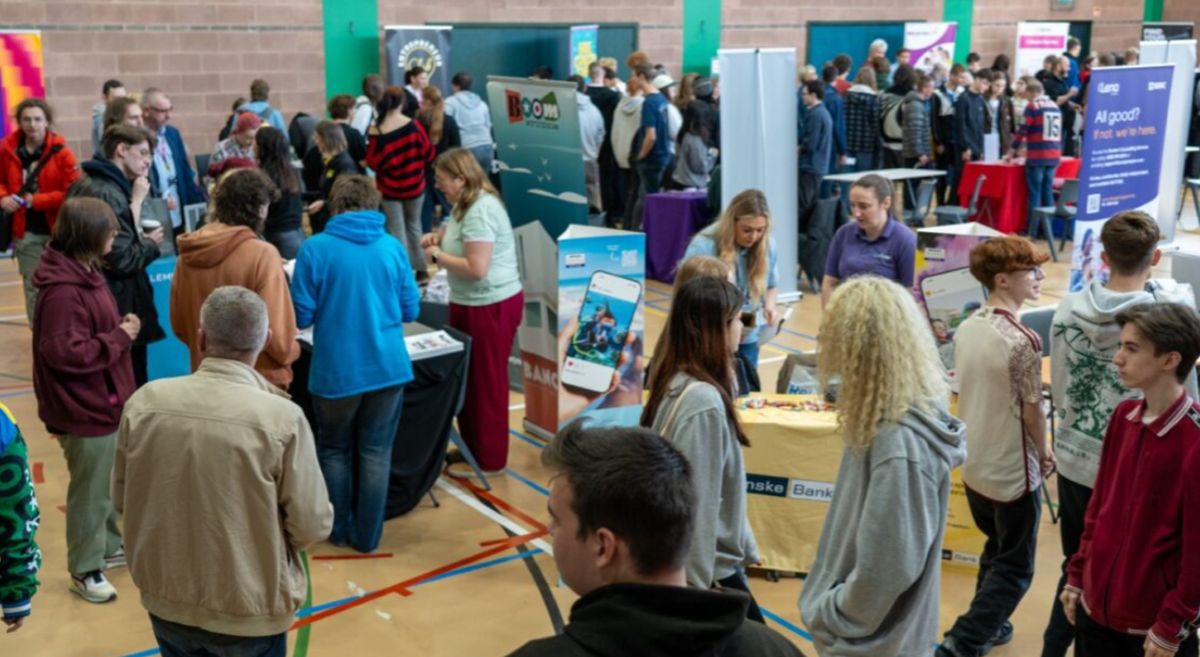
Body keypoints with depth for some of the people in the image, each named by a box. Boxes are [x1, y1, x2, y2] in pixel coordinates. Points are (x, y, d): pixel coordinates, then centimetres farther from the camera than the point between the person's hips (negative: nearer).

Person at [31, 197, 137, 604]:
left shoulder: (85, 272, 8)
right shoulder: (62, 290, -27)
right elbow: (65, 353, -29)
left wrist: (122, 327, 5)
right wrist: (120, 338, -22)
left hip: (104, 401, 10)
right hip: (84, 408, -10)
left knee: (110, 483, 23)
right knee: (90, 491, 4)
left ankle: (109, 546, 41)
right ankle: (85, 570, 20)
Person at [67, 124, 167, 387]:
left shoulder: (84, 184, 12)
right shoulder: (109, 193, -18)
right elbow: (124, 261, -20)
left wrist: (134, 201, 4)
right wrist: (150, 243, -2)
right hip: (118, 307, -10)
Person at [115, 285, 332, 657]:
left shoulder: (144, 402, -11)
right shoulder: (282, 418, -22)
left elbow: (122, 499, 3)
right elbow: (312, 528, -14)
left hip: (166, 599, 3)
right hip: (248, 610, -3)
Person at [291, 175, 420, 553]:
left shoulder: (315, 249, -8)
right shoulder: (393, 247, 0)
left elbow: (301, 316, -5)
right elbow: (411, 311, 7)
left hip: (337, 371, -2)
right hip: (388, 367, 2)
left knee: (334, 449, 18)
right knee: (376, 452, 12)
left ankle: (339, 530, 28)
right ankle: (367, 536, 21)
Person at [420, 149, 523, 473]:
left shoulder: (481, 210, -23)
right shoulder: (467, 204, 11)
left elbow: (476, 268, -28)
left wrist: (437, 255, -15)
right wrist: (439, 237, 5)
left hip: (491, 306, -11)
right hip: (472, 304, 11)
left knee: (486, 382, 2)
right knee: (467, 377, 19)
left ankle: (489, 459, 15)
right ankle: (472, 445, 33)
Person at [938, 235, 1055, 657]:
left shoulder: (967, 328, -2)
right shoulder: (1022, 340, -24)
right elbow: (1032, 410, -16)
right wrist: (1043, 452, 2)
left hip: (974, 464, 7)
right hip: (1013, 471, -7)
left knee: (995, 551, 26)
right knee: (1014, 568, 7)